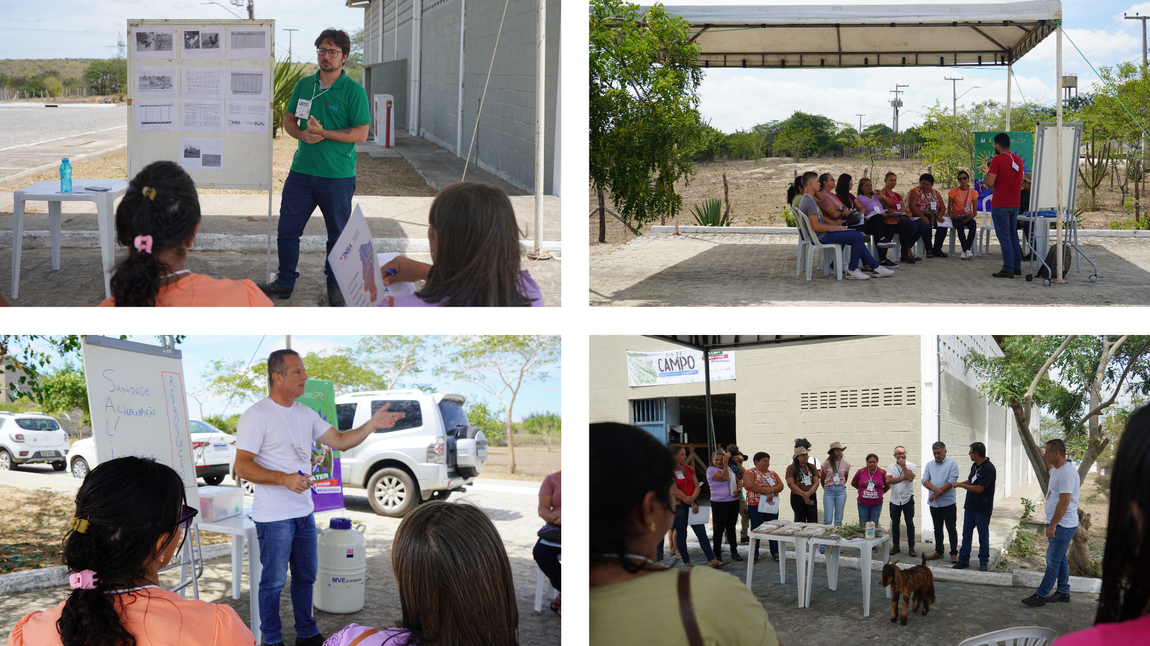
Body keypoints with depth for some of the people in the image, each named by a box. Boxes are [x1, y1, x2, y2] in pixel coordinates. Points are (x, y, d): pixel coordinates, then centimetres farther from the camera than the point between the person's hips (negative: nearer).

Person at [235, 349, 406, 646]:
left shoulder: (306, 414, 11)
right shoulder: (256, 416, -13)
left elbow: (340, 441, 12)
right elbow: (242, 466, -18)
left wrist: (372, 425, -2)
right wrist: (285, 479, -28)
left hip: (304, 512, 8)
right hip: (274, 517, -7)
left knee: (305, 576, 16)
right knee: (274, 581, 1)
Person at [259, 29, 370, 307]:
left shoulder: (353, 91, -7)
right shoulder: (304, 85, 8)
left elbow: (361, 133, -11)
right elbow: (288, 120, 15)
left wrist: (323, 133, -19)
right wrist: (303, 134, -8)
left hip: (337, 176, -4)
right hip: (301, 170, 4)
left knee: (338, 234, 7)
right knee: (287, 230, 7)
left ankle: (335, 287, 22)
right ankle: (285, 282, 21)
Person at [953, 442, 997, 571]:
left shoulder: (988, 468, -20)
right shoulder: (975, 466, 8)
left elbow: (979, 489, -23)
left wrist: (960, 485, -14)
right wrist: (958, 484, 12)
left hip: (982, 509, -8)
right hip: (970, 506, 8)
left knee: (983, 536, 5)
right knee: (966, 534, 10)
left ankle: (983, 562, 16)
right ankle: (963, 560, 16)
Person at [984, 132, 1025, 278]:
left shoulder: (997, 159, -13)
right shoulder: (1019, 159, 10)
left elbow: (990, 183, -20)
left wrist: (986, 178, 3)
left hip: (1000, 204, -7)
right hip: (1015, 204, 7)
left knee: (1004, 236, -5)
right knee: (1013, 235, 16)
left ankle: (1008, 269, -7)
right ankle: (1017, 266, 18)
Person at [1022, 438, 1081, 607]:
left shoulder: (1067, 473, -21)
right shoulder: (1057, 470, 12)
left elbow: (1064, 502, -26)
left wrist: (1052, 525, -25)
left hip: (1063, 525, -11)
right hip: (1058, 524, 11)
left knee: (1053, 560, -6)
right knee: (1059, 559, 15)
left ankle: (1040, 595, -5)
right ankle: (1063, 592, 23)